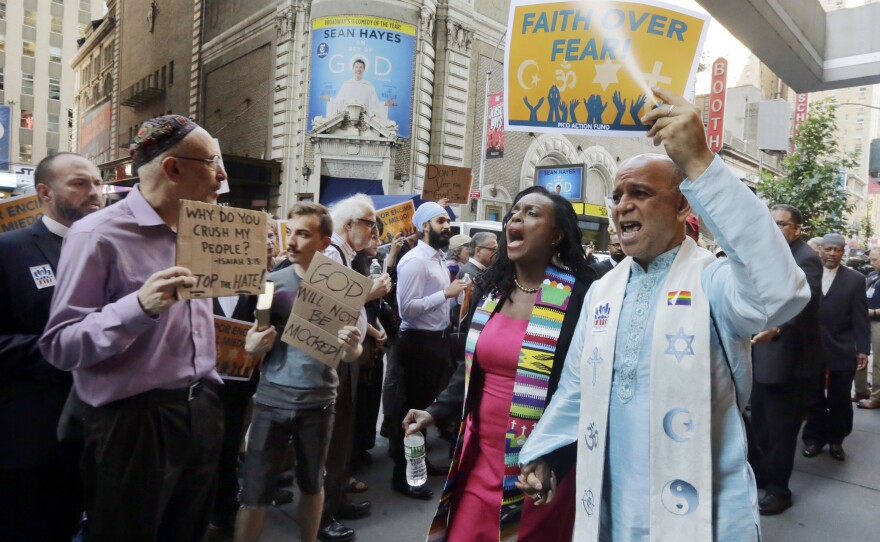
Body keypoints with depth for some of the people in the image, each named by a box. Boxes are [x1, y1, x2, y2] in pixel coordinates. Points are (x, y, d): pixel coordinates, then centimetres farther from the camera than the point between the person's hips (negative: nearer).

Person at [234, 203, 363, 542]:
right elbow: (251, 347, 1)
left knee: (312, 484, 17)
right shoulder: (272, 281, -2)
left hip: (318, 402, 0)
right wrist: (254, 345, -23)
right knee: (255, 492, 2)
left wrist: (351, 346, -25)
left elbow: (351, 356, -1)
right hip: (272, 399, 0)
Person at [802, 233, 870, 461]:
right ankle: (814, 438, 24)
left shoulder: (855, 279, 1)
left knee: (839, 400, 10)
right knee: (814, 398, 10)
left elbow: (860, 318, -1)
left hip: (842, 350, 0)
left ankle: (836, 439, 27)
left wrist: (863, 349, -6)